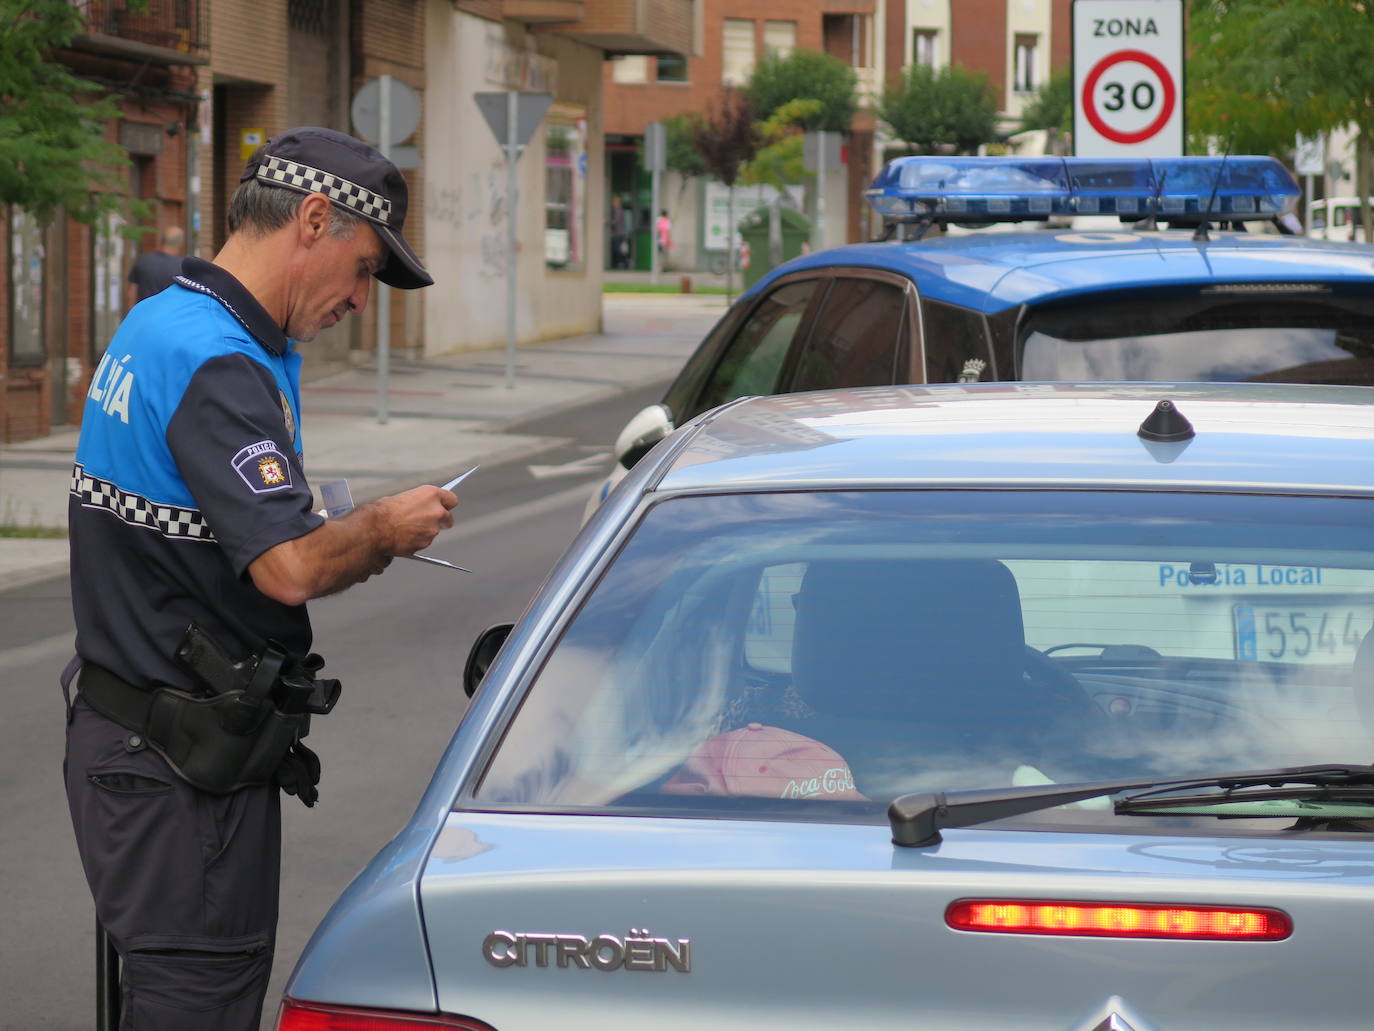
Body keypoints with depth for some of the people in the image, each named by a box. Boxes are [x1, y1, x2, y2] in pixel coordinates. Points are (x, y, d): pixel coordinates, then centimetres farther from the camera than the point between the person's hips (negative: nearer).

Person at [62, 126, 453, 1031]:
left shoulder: (156, 326, 13)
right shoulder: (218, 363, -21)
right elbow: (291, 569, -29)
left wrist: (344, 537, 7)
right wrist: (383, 530, -9)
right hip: (181, 768, -10)